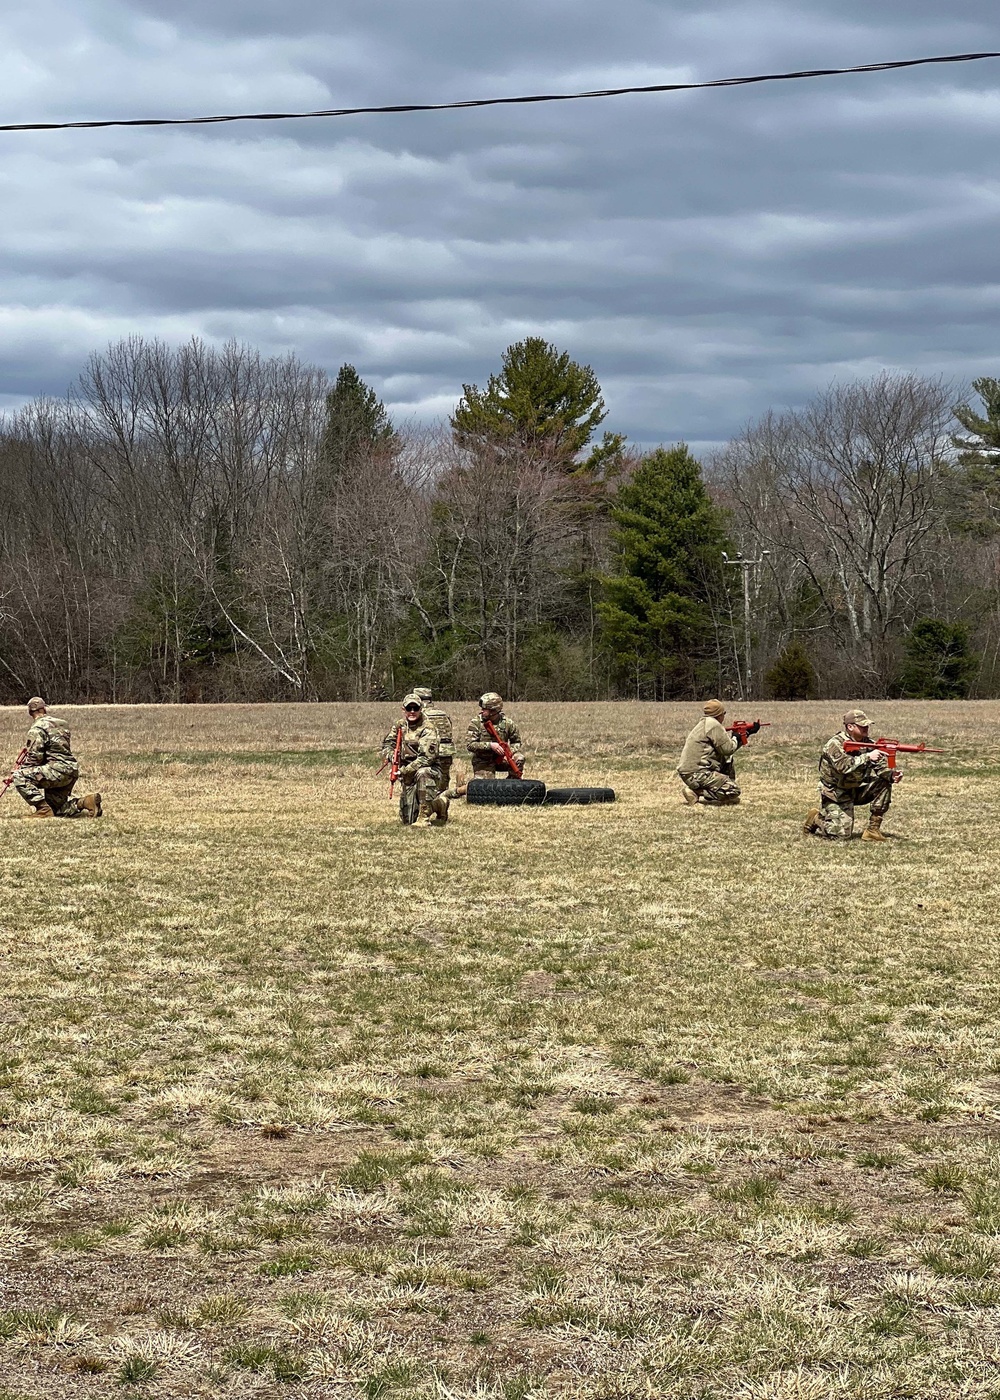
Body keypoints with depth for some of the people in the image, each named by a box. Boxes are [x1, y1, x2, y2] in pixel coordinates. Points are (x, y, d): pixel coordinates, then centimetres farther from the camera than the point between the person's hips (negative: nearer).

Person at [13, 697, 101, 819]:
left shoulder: (37, 729, -9)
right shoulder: (61, 724, 18)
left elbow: (35, 757, -16)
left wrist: (22, 769, 2)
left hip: (58, 770, -9)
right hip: (73, 771, 9)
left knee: (20, 777, -12)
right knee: (55, 807, 21)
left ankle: (42, 809, -14)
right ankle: (84, 803, 6)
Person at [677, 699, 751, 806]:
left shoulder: (705, 724, 18)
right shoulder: (714, 725, -13)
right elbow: (727, 749, -14)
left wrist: (747, 733, 23)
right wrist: (736, 738, 7)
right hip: (695, 774, -10)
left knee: (728, 760, 24)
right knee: (733, 791, -10)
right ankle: (696, 794, -12)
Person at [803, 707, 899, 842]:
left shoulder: (867, 743, 0)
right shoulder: (835, 744, -21)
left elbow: (879, 765, -2)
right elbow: (845, 766, -36)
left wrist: (891, 774, -23)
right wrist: (868, 757, -41)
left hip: (857, 789, 7)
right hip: (835, 794, -7)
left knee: (884, 783, -12)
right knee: (842, 835, -18)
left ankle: (873, 829, -6)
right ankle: (815, 820, 13)